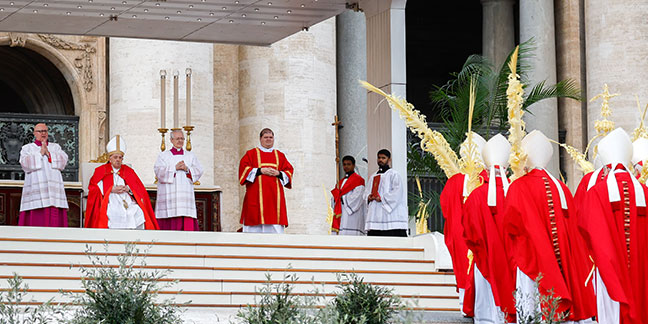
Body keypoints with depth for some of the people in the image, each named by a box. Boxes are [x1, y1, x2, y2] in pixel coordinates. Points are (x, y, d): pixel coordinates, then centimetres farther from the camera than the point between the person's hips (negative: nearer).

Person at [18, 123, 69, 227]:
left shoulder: (56, 147, 19)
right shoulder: (27, 148, 13)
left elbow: (63, 160, 2)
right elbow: (26, 163, -6)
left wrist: (48, 153, -8)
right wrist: (41, 153, -8)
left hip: (54, 189, 2)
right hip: (35, 190, -2)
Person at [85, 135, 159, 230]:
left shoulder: (128, 171, 22)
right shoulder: (101, 171, 16)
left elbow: (140, 189, 16)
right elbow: (93, 188, 4)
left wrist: (128, 188, -4)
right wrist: (111, 189, -6)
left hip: (128, 202, 3)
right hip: (110, 202, -3)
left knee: (139, 213, -26)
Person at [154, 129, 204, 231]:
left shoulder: (190, 156, 17)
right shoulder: (163, 156, 10)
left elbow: (199, 171, 7)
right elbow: (158, 171, -5)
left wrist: (187, 169, -11)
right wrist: (175, 168, -13)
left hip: (186, 195, 2)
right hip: (168, 196, -2)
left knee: (188, 223, -7)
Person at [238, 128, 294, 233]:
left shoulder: (280, 156, 18)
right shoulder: (251, 154, 10)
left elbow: (289, 171, 13)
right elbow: (244, 169, -1)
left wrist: (278, 173, -7)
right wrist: (260, 171, -12)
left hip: (274, 195, 2)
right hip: (256, 194, -2)